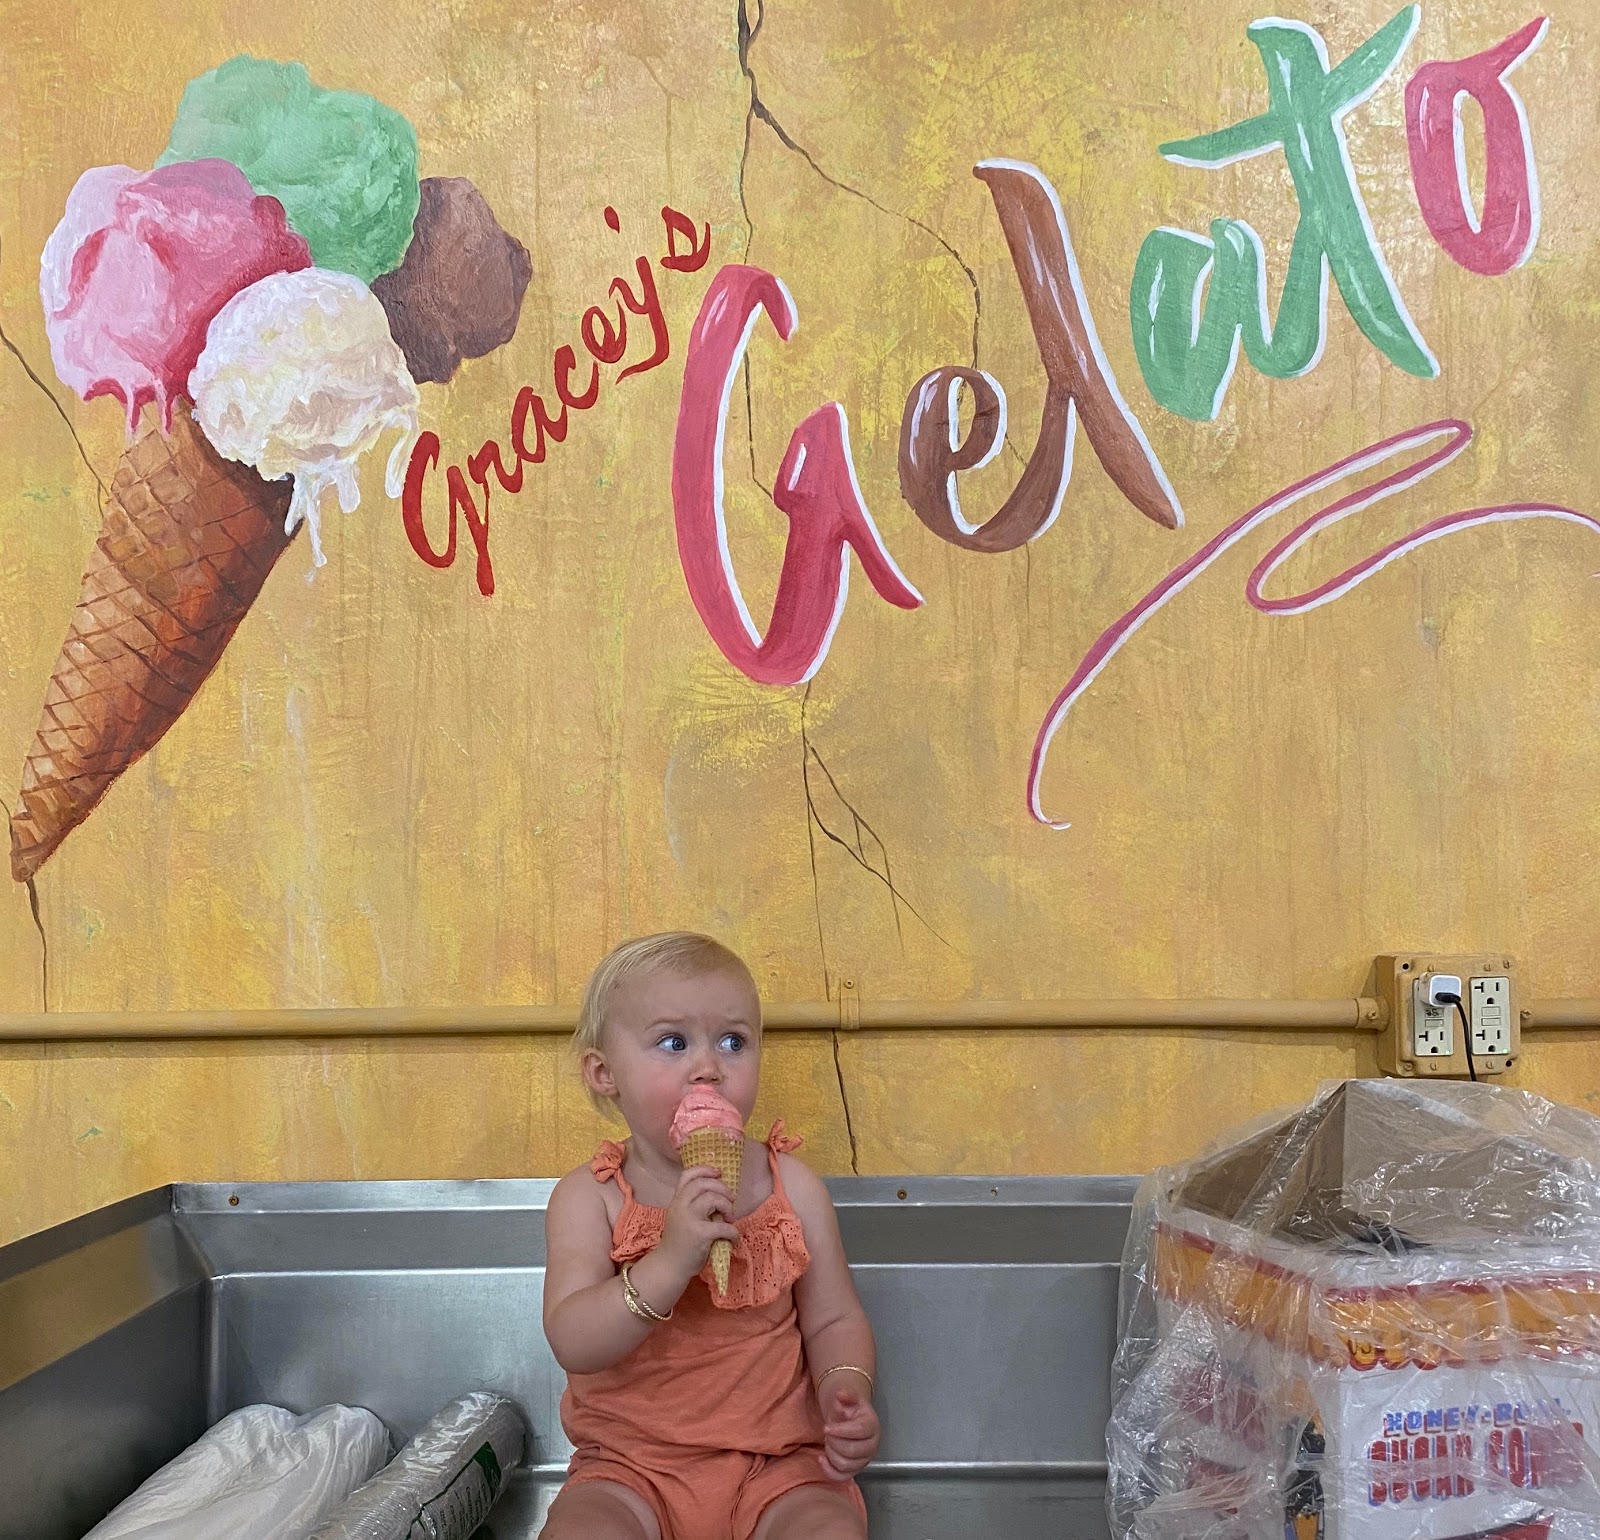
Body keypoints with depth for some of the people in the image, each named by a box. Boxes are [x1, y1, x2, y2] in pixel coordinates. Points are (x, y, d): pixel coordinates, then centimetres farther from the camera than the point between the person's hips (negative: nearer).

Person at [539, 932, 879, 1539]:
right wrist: (671, 1260, -31)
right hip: (630, 1466, 0)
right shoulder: (589, 1198, -6)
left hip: (776, 1460, 1)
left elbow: (833, 1319, 4)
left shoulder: (792, 1187, -1)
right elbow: (573, 1344, -18)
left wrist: (846, 1390, -18)